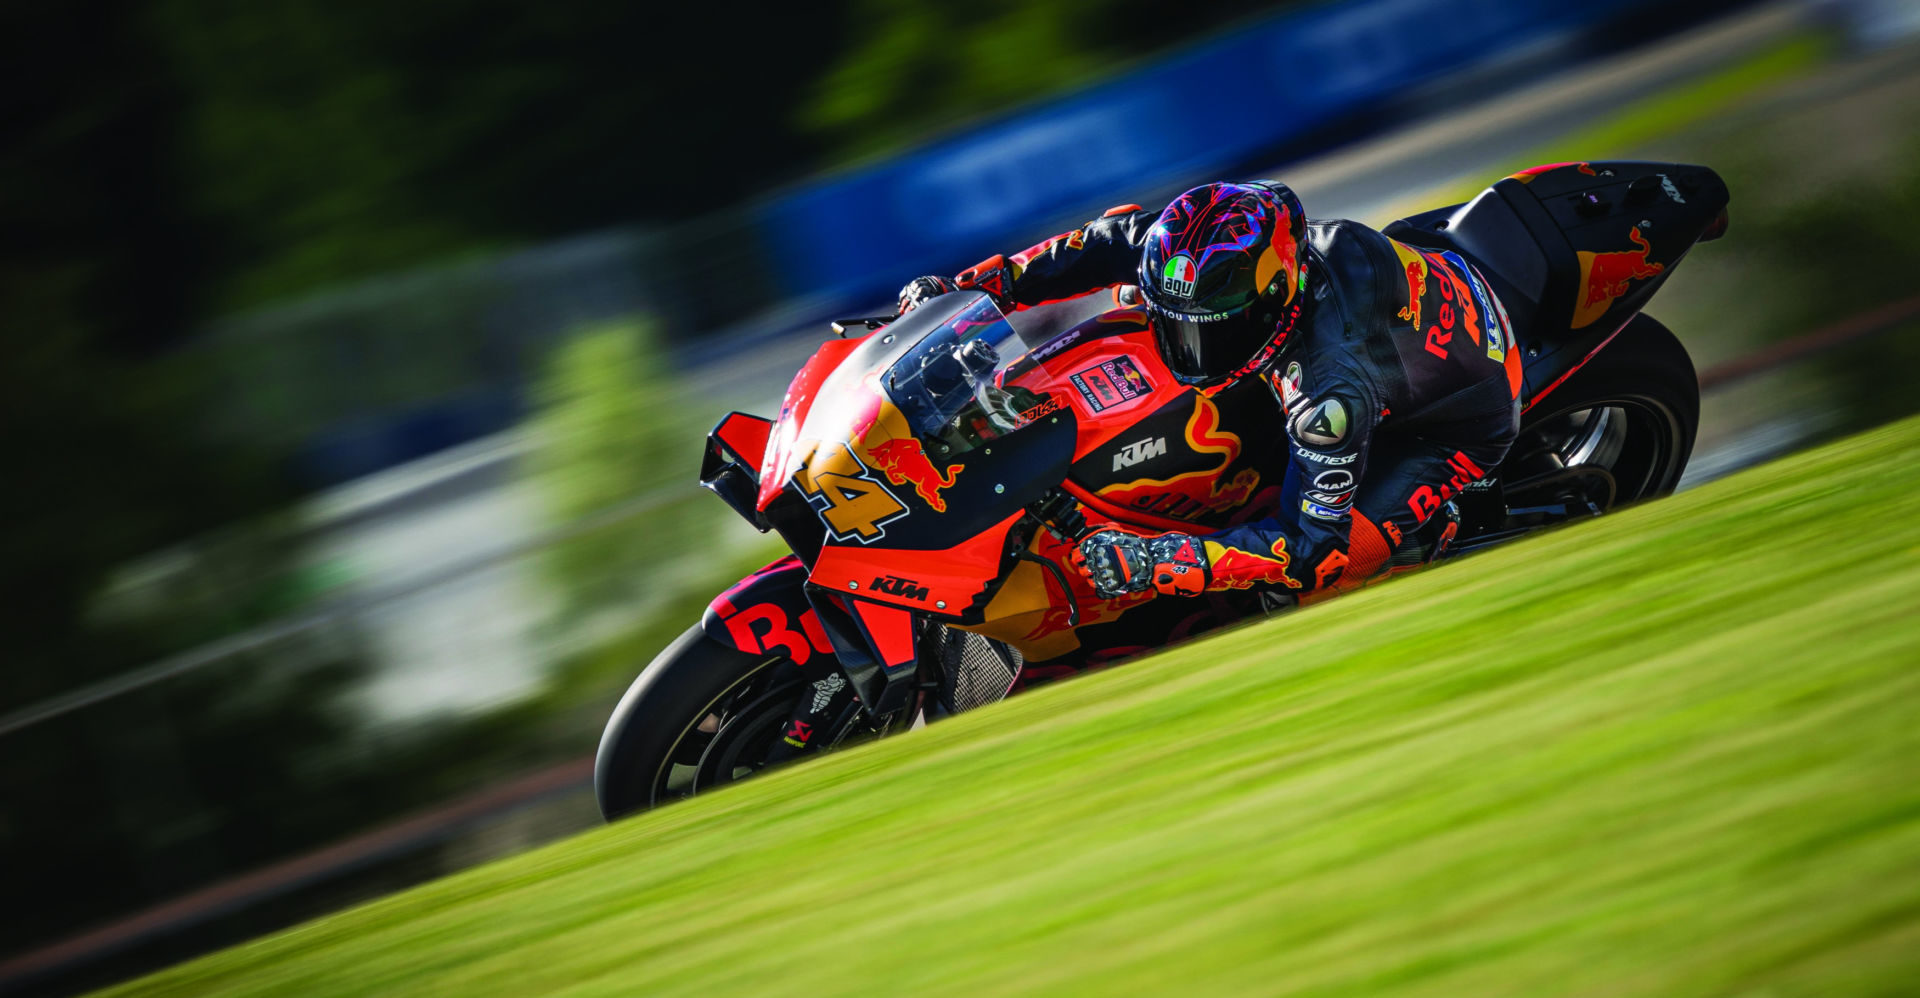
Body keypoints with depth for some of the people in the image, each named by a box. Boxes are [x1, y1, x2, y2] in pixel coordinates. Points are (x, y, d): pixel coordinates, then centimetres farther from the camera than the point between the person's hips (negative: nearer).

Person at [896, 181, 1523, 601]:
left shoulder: (1332, 392, -44)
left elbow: (1312, 547, -39)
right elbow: (1116, 241, -11)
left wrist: (1153, 564, -45)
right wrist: (972, 287, -17)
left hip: (1456, 421, -7)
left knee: (1316, 569, -22)